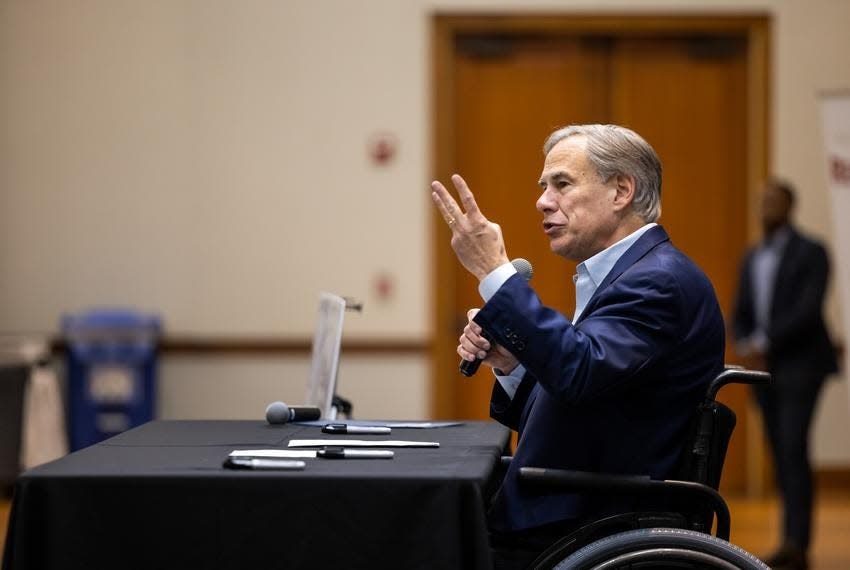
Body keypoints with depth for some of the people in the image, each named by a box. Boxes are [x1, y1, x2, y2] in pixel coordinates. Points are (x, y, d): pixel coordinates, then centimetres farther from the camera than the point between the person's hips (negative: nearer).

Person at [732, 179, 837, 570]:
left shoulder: (811, 254, -5)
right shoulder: (751, 259, 15)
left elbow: (808, 310, -17)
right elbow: (741, 314, 13)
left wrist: (765, 343, -21)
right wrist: (745, 347, -7)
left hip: (799, 367, -7)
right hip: (765, 369, 7)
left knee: (794, 451, -15)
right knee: (780, 455, 7)